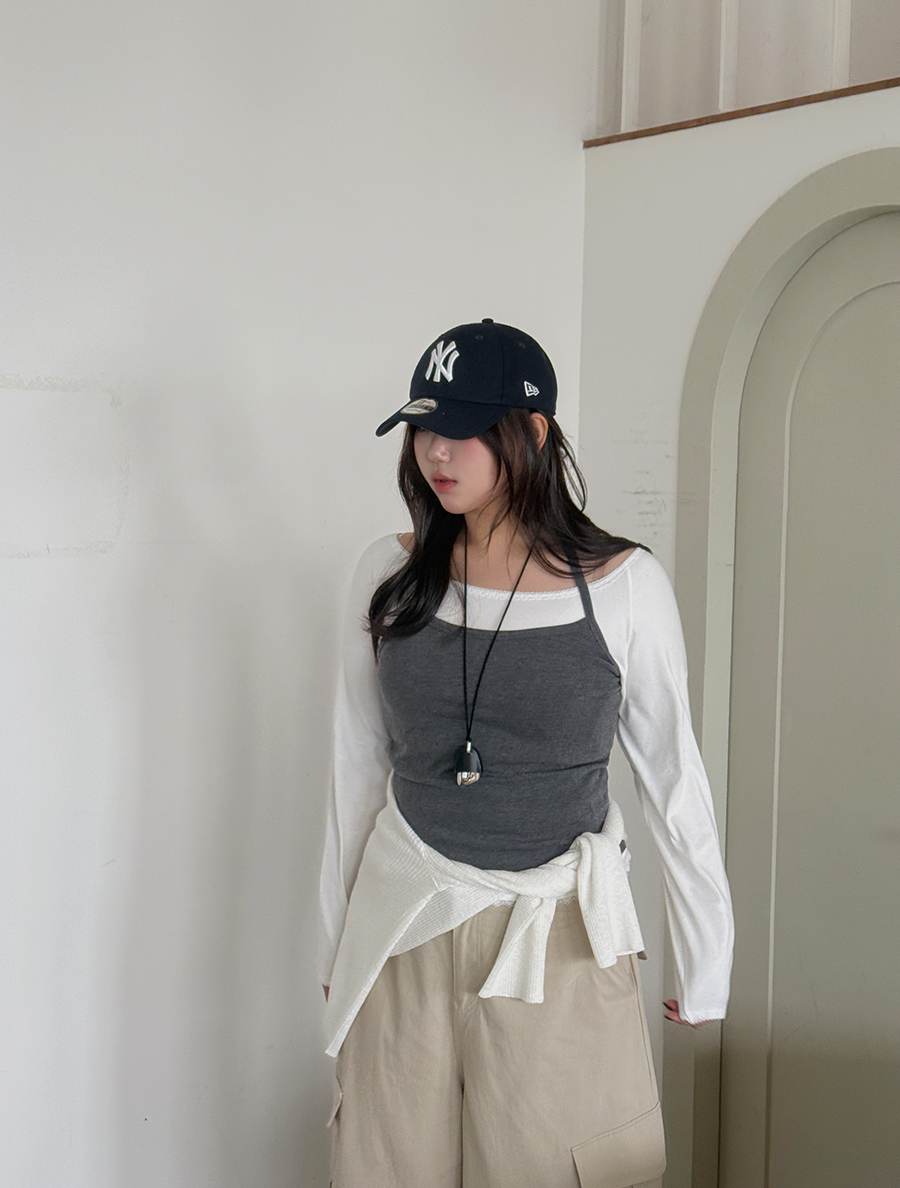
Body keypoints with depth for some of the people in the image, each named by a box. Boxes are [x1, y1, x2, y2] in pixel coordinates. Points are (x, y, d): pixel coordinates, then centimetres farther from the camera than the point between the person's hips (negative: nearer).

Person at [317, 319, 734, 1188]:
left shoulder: (623, 585, -10)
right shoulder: (389, 577, -2)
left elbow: (672, 780, -2)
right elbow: (357, 768, 7)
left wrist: (706, 967, 2)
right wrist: (333, 947, 11)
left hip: (559, 933, -2)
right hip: (406, 922, 3)